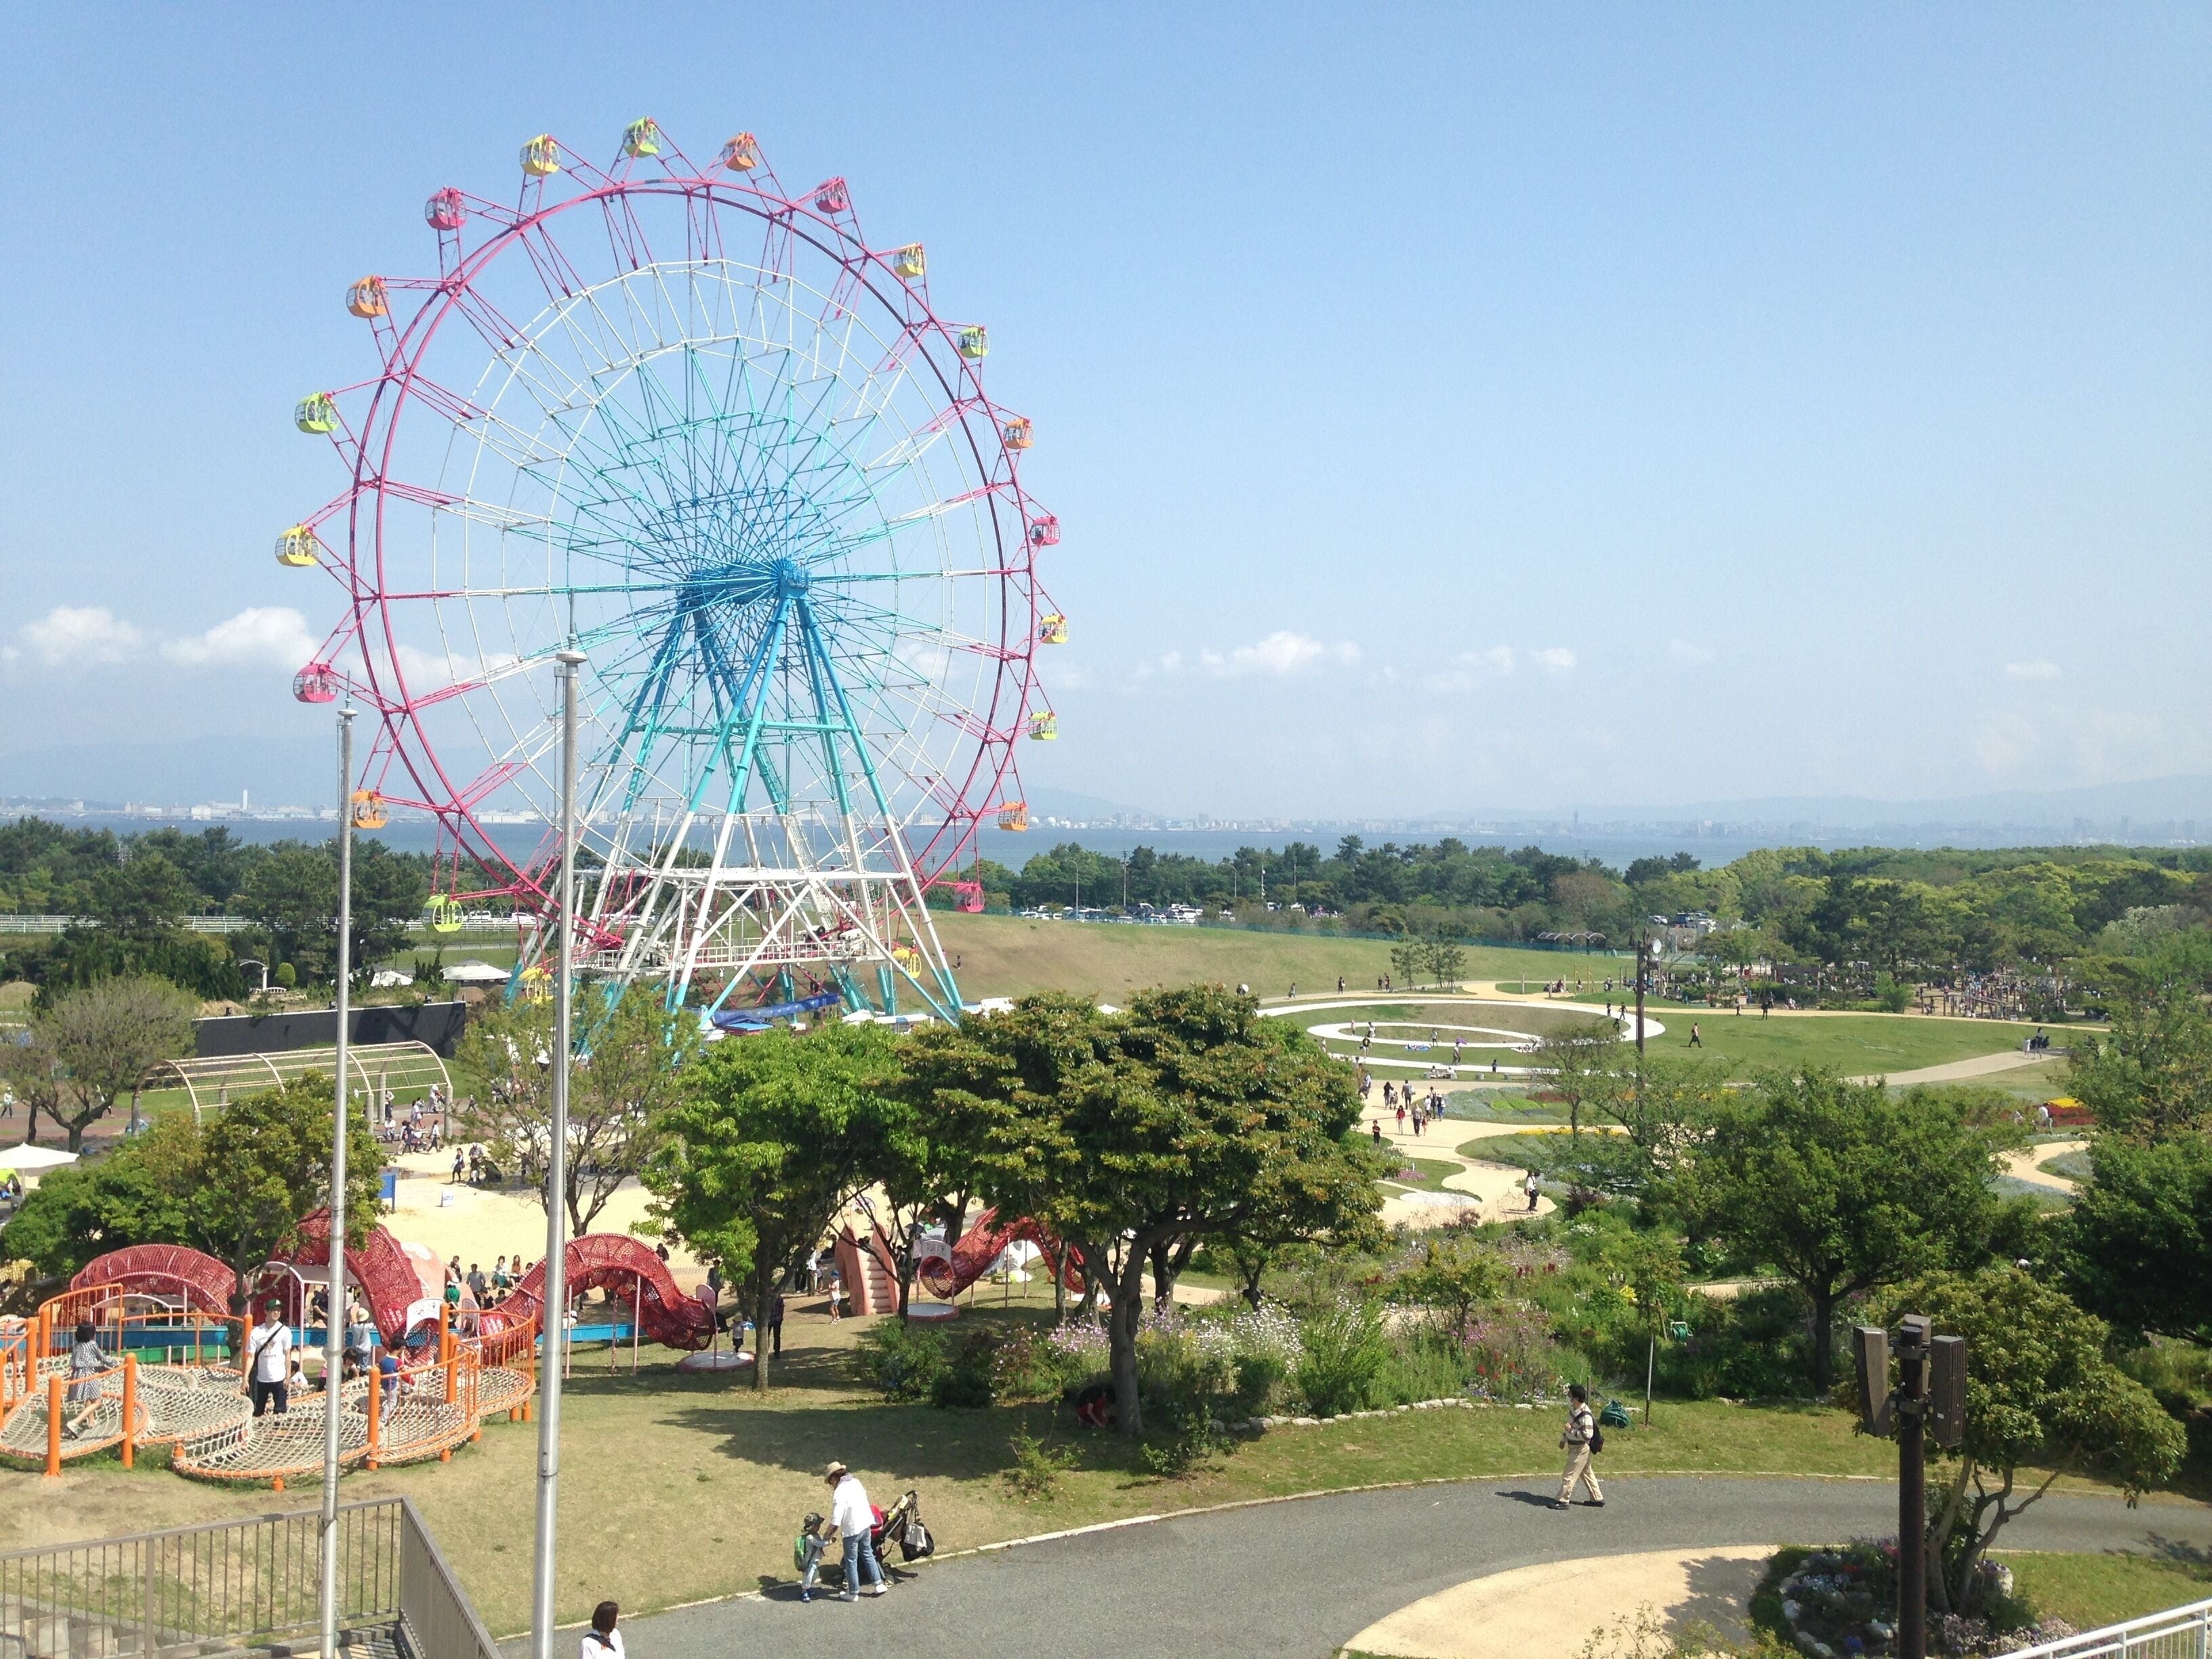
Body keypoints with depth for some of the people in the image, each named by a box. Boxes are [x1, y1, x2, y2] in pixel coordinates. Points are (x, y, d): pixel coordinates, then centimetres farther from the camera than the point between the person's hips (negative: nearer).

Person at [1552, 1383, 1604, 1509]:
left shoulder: (1585, 1415, -27)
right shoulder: (1573, 1410, 2)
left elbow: (1588, 1435, -29)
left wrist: (1572, 1431, -25)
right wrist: (1564, 1438, 19)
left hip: (1581, 1449, -10)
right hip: (1575, 1447, 10)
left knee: (1569, 1475, -2)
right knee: (1587, 1473, 18)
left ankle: (1562, 1501, 6)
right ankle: (1597, 1499, 29)